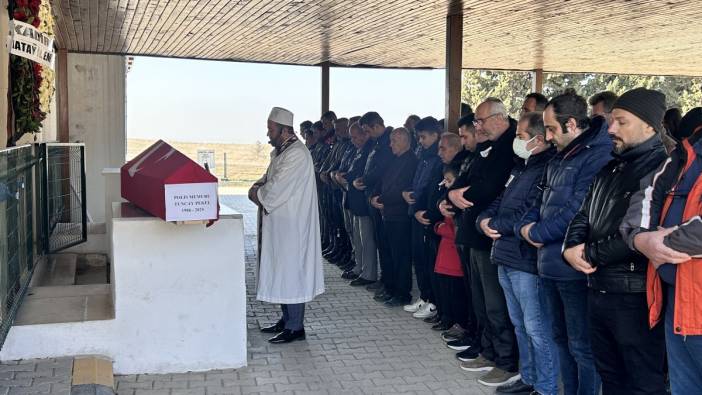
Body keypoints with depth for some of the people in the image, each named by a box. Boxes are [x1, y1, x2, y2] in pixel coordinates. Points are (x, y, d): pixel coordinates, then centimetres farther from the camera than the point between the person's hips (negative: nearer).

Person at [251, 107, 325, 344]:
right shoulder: (281, 151, 13)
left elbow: (276, 189, -23)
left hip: (291, 225, -10)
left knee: (291, 271, -2)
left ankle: (295, 328, 8)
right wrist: (258, 187, -4)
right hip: (281, 224, 10)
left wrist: (257, 193, -6)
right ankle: (287, 320, 28)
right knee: (283, 271, 16)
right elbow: (269, 178, 17)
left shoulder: (296, 154, -19)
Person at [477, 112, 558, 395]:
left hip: (527, 260, -10)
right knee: (520, 325, 19)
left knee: (537, 328, -2)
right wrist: (484, 219, -2)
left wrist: (496, 224, -13)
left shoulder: (549, 169, -15)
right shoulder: (522, 167, 17)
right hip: (506, 257, 10)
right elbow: (500, 202, 19)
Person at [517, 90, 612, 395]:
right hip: (551, 264, 10)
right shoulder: (559, 158, 15)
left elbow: (577, 210, -23)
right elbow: (542, 201, 20)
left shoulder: (598, 156, -16)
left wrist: (537, 233, -12)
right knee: (562, 338, 19)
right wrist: (525, 225, 0)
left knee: (581, 346, 1)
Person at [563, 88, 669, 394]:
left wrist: (590, 254, -14)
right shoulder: (611, 169, 16)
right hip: (598, 290, 9)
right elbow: (585, 215, 15)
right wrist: (571, 248, -5)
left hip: (635, 296, -8)